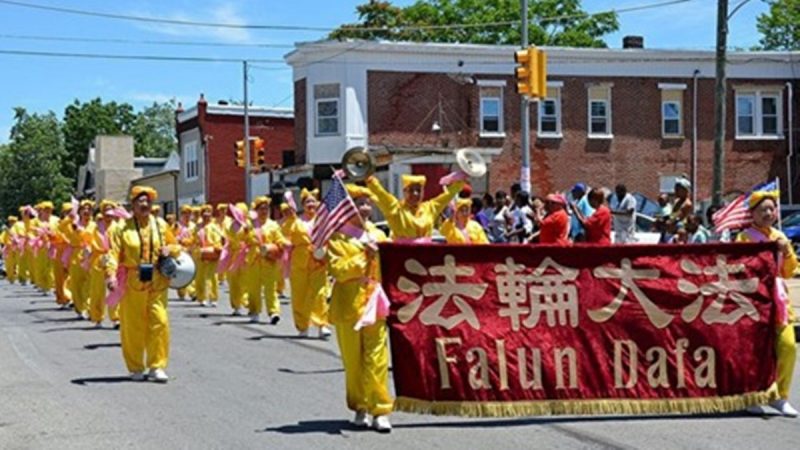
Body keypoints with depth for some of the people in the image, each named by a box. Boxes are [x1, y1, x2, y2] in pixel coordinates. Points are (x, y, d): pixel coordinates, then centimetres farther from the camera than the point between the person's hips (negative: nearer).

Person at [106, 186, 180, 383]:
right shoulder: (123, 228, -1)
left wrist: (169, 250, -5)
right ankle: (136, 368, 18)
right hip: (132, 283, -2)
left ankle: (157, 366, 5)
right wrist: (111, 275, -25)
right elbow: (114, 253, -10)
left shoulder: (161, 226, 9)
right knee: (133, 326, 5)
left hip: (157, 283, 2)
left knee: (159, 322, -6)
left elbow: (177, 247, 18)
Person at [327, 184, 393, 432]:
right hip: (349, 305, -2)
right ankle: (360, 407, 17)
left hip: (375, 304, 2)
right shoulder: (338, 238, 1)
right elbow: (337, 269, -12)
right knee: (353, 361, 5)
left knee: (377, 359, -5)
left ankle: (380, 410, -3)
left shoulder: (378, 235, 13)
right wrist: (364, 257, -17)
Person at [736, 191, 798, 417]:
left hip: (778, 299, 5)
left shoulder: (779, 237, 14)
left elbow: (789, 271, 15)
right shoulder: (745, 237, -1)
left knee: (788, 345, -4)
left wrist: (787, 252, -3)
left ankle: (780, 395, 9)